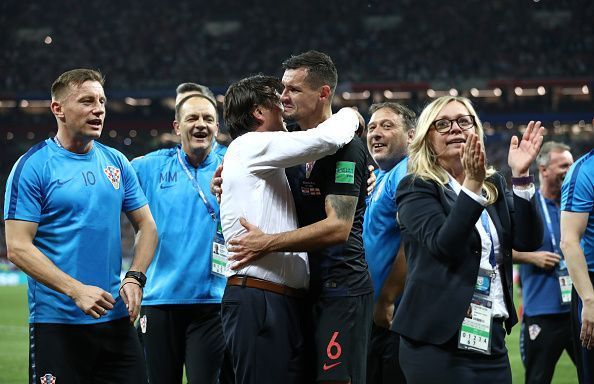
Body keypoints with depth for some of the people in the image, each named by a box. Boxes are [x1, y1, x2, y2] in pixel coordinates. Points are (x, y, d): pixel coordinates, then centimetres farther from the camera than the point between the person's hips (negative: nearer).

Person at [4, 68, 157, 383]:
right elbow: (18, 248, -12)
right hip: (56, 322, -5)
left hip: (116, 319, 5)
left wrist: (135, 278, -3)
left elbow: (146, 226, 15)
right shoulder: (32, 166, -6)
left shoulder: (116, 163, 11)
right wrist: (76, 291, -20)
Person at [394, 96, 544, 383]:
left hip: (491, 337, 5)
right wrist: (472, 185, -27)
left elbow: (528, 241, -1)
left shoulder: (494, 185, 12)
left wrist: (521, 176, -11)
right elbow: (443, 245, -18)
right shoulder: (416, 188, -2)